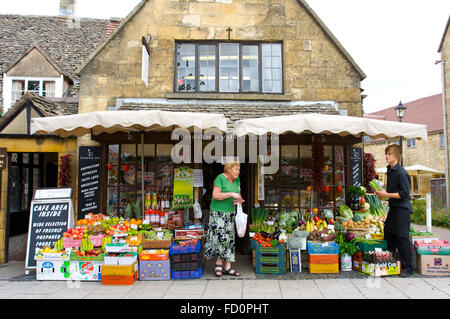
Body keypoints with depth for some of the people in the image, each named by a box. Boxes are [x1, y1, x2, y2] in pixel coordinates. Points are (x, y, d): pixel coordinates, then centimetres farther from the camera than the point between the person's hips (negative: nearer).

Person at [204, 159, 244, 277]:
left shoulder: (236, 179, 11)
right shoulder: (220, 178, -11)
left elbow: (238, 193, 17)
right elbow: (215, 195, -17)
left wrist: (238, 199, -5)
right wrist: (231, 194, -22)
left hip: (230, 213, 7)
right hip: (218, 212, -7)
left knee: (229, 238, 4)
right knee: (220, 236, -13)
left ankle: (227, 267, 8)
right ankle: (219, 262, 7)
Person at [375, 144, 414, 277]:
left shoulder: (401, 173, -18)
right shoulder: (389, 170, 9)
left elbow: (404, 193, -20)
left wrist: (386, 194, -20)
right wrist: (382, 192, 6)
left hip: (402, 208, -9)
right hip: (393, 207, 9)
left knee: (402, 238, -3)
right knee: (388, 235, 15)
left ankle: (407, 268, 8)